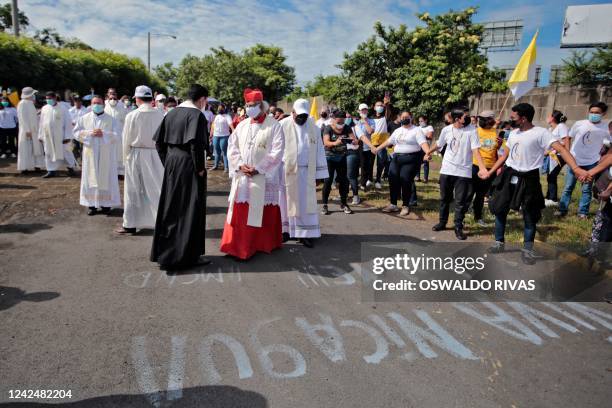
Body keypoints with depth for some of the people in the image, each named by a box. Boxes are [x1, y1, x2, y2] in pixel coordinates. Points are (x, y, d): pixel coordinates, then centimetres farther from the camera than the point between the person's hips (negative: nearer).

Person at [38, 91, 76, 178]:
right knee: (49, 153, 8)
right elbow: (41, 122, 11)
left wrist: (67, 136, -12)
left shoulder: (62, 109, -7)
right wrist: (40, 135, 9)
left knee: (64, 152, 5)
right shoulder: (44, 108, 7)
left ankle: (71, 166, 25)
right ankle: (51, 170, 16)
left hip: (60, 136, -4)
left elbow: (68, 122, -8)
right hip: (48, 136, 4)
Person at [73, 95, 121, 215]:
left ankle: (106, 204, 9)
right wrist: (89, 133, -11)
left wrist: (103, 134, -17)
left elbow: (117, 136, -4)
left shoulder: (111, 120, 2)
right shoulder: (84, 118, 7)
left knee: (105, 178, 1)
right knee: (91, 178, 3)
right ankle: (91, 204, 9)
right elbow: (76, 133, 4)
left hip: (106, 155, -1)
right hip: (90, 154, 2)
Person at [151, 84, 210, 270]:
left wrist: (167, 162, 14)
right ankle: (187, 256, 9)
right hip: (189, 166, -7)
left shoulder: (171, 113, 11)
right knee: (190, 211, 2)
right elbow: (196, 144, -22)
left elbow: (159, 141, 11)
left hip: (171, 164, 8)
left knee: (170, 208, 16)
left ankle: (163, 253, 25)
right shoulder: (196, 114, -12)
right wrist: (200, 168, -14)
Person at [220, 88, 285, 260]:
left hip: (264, 178, -4)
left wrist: (258, 169, -15)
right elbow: (232, 147, 9)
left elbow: (277, 152, -10)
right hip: (243, 177, 4)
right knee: (240, 212, 4)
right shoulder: (242, 125, 11)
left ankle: (264, 244, 17)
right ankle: (239, 245, 13)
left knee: (264, 213, 3)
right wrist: (240, 165, -8)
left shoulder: (274, 126, -4)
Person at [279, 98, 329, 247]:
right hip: (286, 170, -2)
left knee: (306, 202, 2)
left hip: (306, 171, 2)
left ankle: (305, 234, 7)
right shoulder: (283, 125, -4)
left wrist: (319, 172, 2)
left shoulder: (313, 127, 5)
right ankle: (285, 230, 19)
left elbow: (319, 150, 6)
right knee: (287, 201, 6)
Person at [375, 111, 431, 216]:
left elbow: (423, 143, -15)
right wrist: (377, 148, 29)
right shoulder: (397, 131, 17)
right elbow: (388, 141, 27)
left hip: (411, 160, -6)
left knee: (405, 181, -9)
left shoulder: (417, 130, -3)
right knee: (393, 180, 0)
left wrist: (428, 152, -32)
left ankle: (405, 206, 5)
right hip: (396, 158, 6)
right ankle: (393, 204, 11)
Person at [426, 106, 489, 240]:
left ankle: (458, 227, 9)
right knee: (444, 198, 14)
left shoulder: (471, 130, -10)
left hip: (463, 172, -2)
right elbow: (439, 145, 15)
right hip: (446, 170, 3)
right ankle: (442, 222, 29)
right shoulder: (446, 130, -4)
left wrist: (482, 168, -29)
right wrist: (429, 153, 29)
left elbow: (475, 150, -17)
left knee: (461, 201, -1)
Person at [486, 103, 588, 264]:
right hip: (509, 176, 6)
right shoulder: (513, 133, 7)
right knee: (499, 210, 9)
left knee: (530, 217, 3)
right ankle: (499, 243, 24)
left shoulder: (540, 133, -16)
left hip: (528, 179, -6)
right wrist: (489, 172, 14)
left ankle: (527, 249, 18)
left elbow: (561, 148, -27)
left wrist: (576, 168, -42)